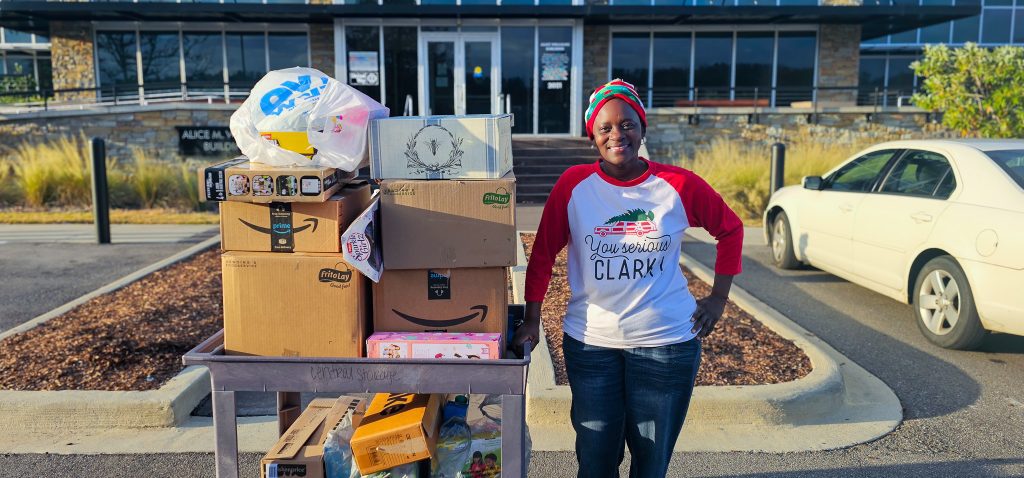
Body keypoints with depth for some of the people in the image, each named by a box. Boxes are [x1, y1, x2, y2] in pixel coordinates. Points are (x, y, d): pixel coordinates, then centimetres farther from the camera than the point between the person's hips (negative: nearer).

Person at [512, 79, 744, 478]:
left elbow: (730, 229, 8)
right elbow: (542, 254, 1)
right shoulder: (573, 184, -5)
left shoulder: (679, 185, -6)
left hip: (666, 343, 0)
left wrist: (718, 298, 5)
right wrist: (531, 320, -1)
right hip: (590, 342, 0)